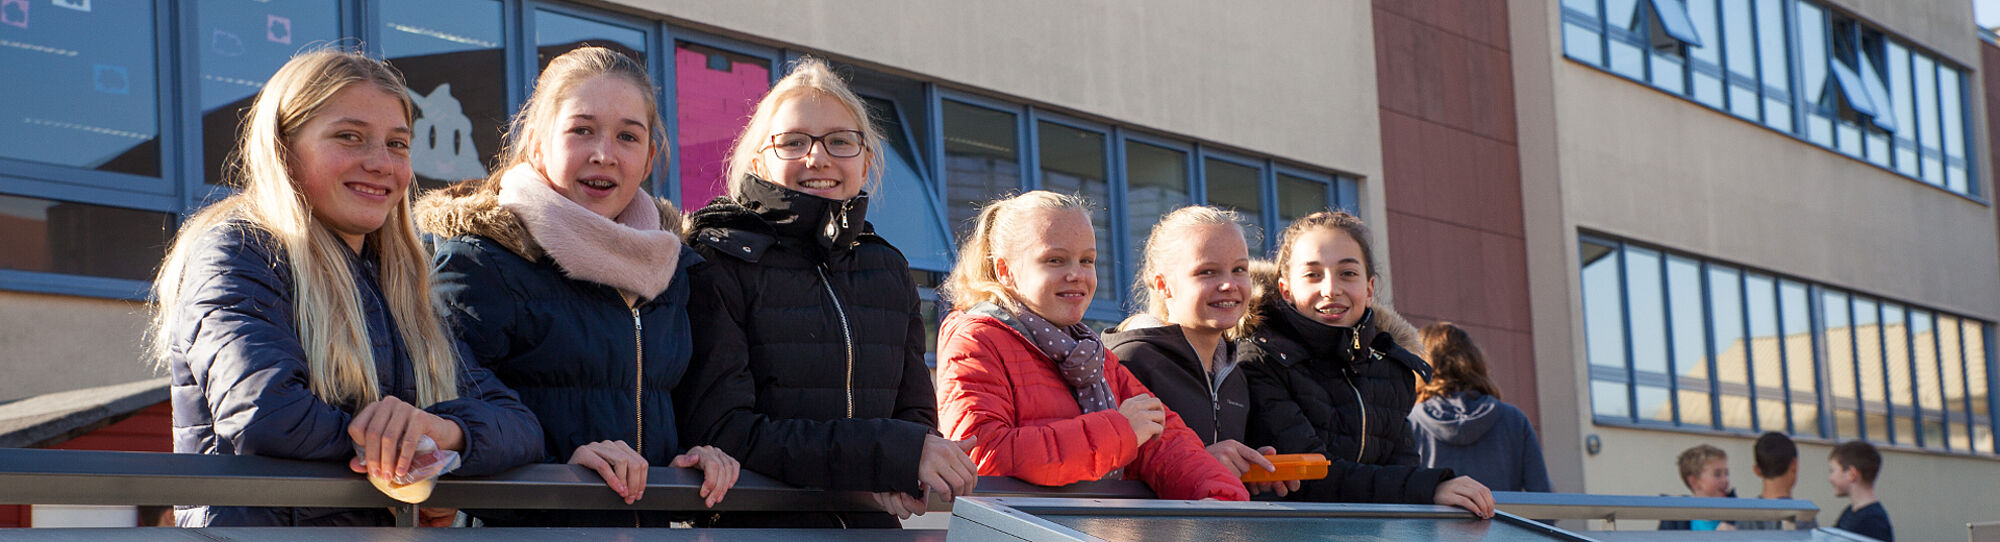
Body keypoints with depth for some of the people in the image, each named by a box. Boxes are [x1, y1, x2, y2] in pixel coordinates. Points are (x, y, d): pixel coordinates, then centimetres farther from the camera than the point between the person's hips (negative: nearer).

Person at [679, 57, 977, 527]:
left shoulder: (888, 271, 14)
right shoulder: (719, 263, -2)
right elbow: (720, 431, -11)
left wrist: (901, 478, -7)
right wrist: (897, 454, -15)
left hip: (873, 524, 5)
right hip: (752, 524, -5)